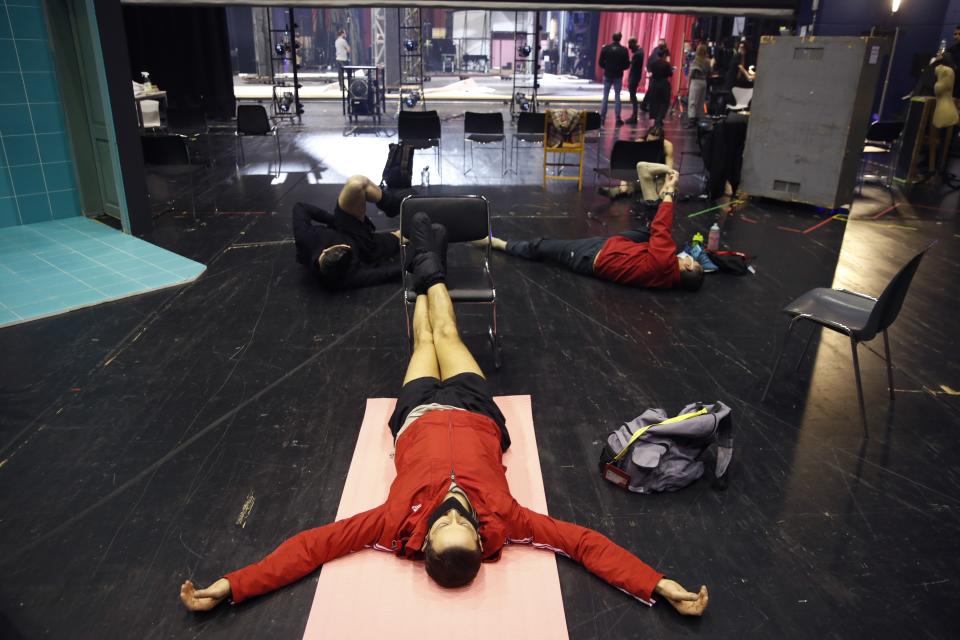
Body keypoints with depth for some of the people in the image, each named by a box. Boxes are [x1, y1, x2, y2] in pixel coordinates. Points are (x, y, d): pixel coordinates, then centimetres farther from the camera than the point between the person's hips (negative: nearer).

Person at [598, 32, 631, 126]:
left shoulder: (605, 48, -5)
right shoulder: (624, 50, -6)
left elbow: (600, 62, -4)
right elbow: (627, 64, -3)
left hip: (607, 75, 0)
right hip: (618, 76, 0)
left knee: (605, 96, 6)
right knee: (617, 97, 5)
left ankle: (602, 117, 2)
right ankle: (618, 119, 4)